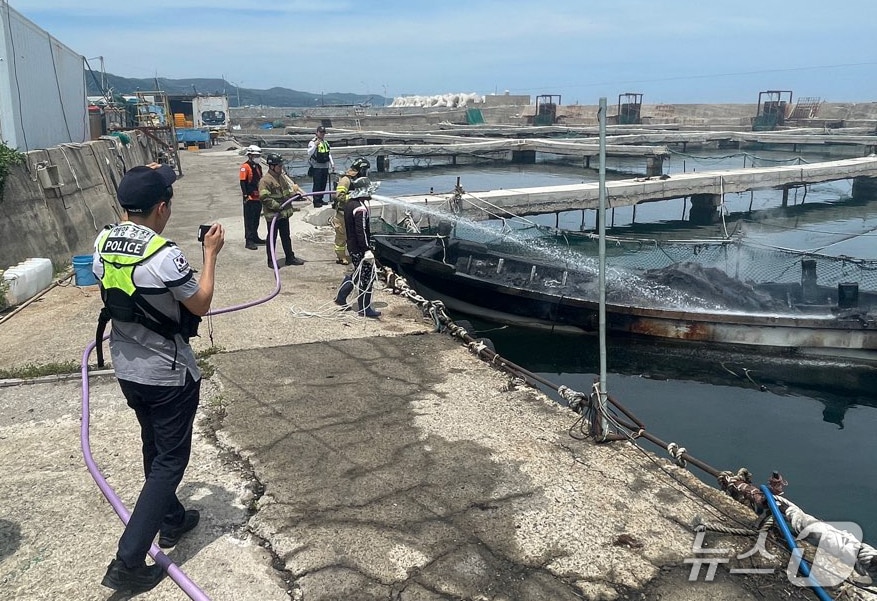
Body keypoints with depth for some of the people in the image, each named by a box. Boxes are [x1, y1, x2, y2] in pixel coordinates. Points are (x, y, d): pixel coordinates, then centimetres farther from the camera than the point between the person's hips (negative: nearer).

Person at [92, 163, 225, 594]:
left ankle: (172, 521, 43)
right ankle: (128, 562, 5)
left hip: (127, 370, 8)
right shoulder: (165, 256, -27)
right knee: (171, 461, 5)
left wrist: (142, 183, 20)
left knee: (155, 450, 24)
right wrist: (210, 253, -4)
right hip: (169, 376, -8)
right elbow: (201, 305, -13)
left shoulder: (103, 242, -5)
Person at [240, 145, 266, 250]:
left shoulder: (258, 167, 14)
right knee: (249, 220, -4)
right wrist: (246, 195, -19)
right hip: (250, 198, -8)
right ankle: (248, 240, -2)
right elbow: (243, 182, -14)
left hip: (258, 197, 8)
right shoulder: (245, 167, -11)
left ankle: (255, 237, 28)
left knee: (256, 219, 16)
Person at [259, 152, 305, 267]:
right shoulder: (265, 180, -18)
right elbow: (265, 198, -23)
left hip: (284, 213, 8)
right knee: (272, 238, 4)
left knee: (286, 236, 17)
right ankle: (271, 261, 15)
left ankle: (290, 257, 28)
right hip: (273, 215, -8)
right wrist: (278, 207, -24)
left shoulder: (282, 177, 10)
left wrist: (293, 193, 3)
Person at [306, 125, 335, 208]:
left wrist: (332, 164, 20)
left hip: (325, 167, 7)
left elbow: (329, 154, 25)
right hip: (317, 167, -7)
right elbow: (309, 153, -20)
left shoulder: (325, 143, 18)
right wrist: (315, 145, -30)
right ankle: (316, 201, -7)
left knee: (323, 184, 9)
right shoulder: (313, 142, -6)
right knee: (317, 184, -9)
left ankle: (320, 200, 19)